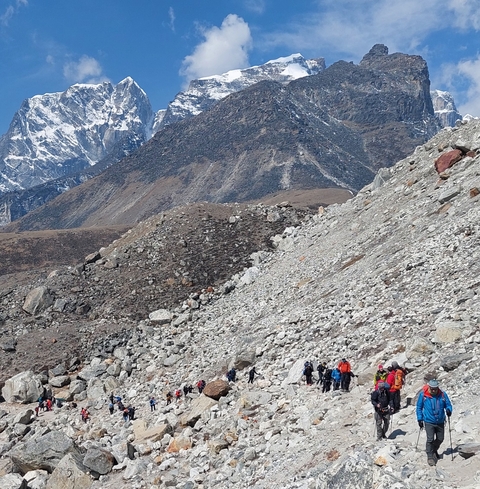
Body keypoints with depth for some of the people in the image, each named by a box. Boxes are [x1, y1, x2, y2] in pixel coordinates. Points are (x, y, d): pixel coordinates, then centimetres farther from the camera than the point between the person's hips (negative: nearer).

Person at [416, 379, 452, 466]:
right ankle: (430, 456, 4)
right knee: (430, 439, -11)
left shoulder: (443, 394, -8)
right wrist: (420, 419, -3)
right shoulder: (423, 395, -11)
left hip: (440, 422, 3)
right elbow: (419, 407, 1)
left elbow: (448, 404, 4)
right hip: (429, 422, -3)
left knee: (440, 439, 15)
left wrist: (448, 410, -19)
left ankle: (434, 450, 42)